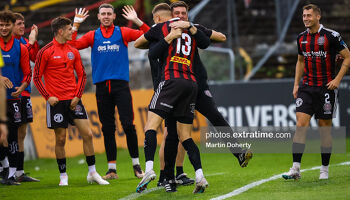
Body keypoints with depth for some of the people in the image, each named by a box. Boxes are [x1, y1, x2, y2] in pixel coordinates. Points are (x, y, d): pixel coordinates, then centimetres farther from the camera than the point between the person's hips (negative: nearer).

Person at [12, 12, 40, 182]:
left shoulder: (23, 41, 13)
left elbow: (36, 58, 6)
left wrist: (34, 41, -2)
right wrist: (30, 43, -16)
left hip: (24, 91, 8)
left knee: (21, 133, 11)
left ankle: (19, 172, 16)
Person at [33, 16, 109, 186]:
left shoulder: (73, 51, 10)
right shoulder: (45, 52, -4)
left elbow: (81, 75, 14)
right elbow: (36, 77, -1)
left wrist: (77, 96, 1)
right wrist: (48, 96, -11)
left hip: (73, 100, 4)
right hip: (56, 101, -4)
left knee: (87, 134, -2)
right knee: (60, 139, 0)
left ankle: (92, 173, 7)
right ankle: (63, 176, 12)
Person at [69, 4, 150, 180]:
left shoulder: (123, 33, 7)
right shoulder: (92, 36, 12)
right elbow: (72, 45, 1)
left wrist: (136, 20, -11)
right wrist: (76, 25, -3)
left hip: (121, 84, -2)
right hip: (102, 86, 2)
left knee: (128, 124, -9)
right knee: (107, 128, 4)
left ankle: (136, 165, 2)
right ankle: (112, 169, 8)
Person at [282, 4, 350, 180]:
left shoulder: (331, 36, -8)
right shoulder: (301, 38, 8)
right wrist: (296, 84, 14)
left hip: (326, 88, -4)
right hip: (307, 88, 4)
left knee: (325, 128, 2)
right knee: (300, 124, -9)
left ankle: (324, 170, 13)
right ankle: (295, 169, -12)